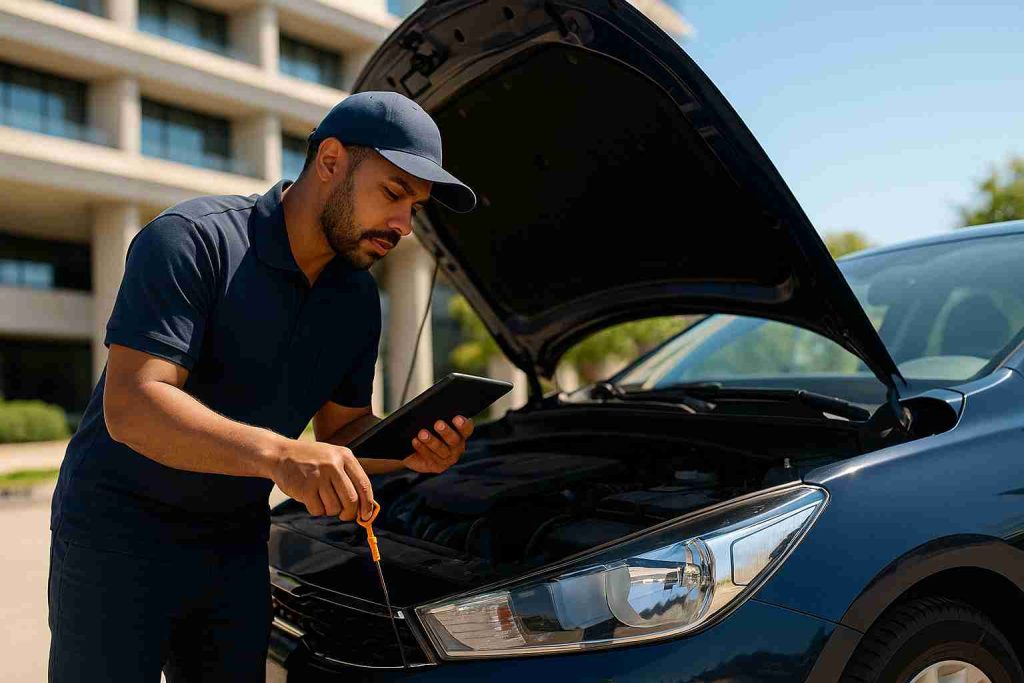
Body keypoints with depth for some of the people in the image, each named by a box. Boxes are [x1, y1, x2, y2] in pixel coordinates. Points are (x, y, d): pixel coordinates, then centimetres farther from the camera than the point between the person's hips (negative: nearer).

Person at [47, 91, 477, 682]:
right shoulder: (193, 239, -20)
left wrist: (411, 449, -12)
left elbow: (343, 426, 10)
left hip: (238, 544, 6)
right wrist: (281, 455, -43)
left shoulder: (358, 299, 4)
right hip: (120, 532, -6)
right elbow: (131, 407, -29)